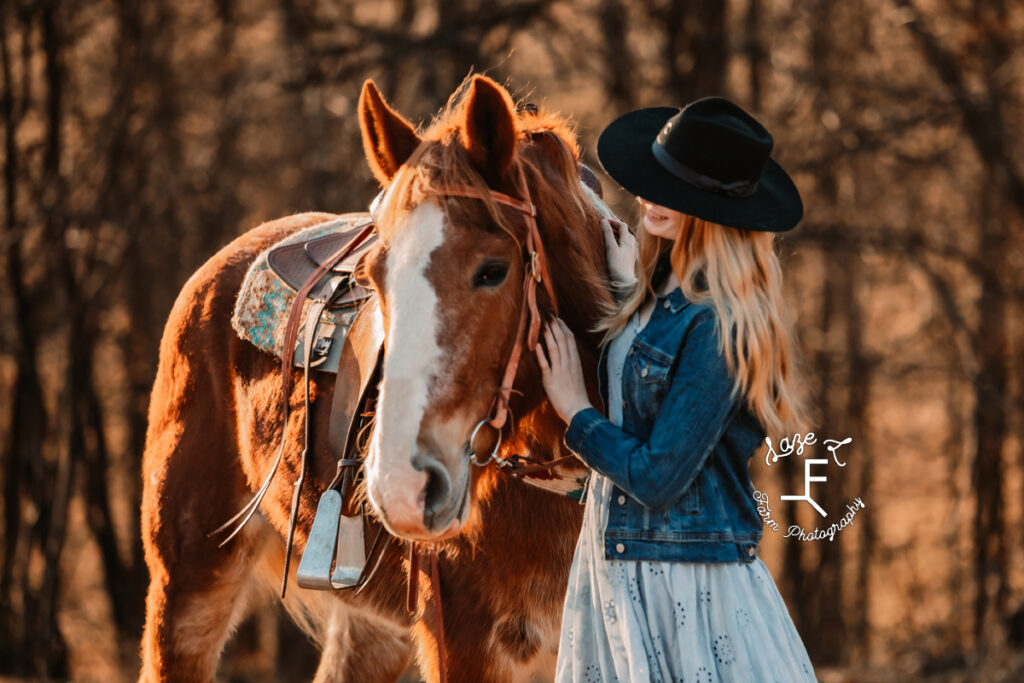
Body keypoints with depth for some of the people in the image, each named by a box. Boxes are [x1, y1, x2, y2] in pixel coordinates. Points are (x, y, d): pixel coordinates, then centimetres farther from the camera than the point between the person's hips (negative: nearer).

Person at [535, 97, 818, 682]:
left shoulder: (717, 327, -20)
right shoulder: (659, 295, 6)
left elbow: (658, 478, -20)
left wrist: (577, 412, -6)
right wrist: (629, 288, 9)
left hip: (689, 584, -9)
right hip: (614, 566, 9)